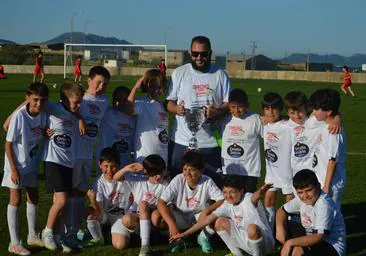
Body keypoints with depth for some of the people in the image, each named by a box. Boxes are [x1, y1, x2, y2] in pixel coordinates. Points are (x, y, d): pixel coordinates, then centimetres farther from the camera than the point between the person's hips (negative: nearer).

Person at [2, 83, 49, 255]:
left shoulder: (43, 115, -8)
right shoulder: (19, 116, -25)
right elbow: (8, 144, -20)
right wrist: (13, 169, -20)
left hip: (31, 163, 7)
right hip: (17, 165, -7)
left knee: (33, 198, 15)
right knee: (15, 200, -2)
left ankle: (32, 236, 31)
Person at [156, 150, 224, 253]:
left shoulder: (207, 181, -21)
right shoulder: (178, 180, -23)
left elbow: (222, 200, -21)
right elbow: (161, 203, -27)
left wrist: (207, 211, -37)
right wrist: (172, 224, -37)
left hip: (199, 216, 1)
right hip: (179, 217, 0)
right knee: (160, 219, -31)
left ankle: (203, 236, 4)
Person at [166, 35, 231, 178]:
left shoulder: (220, 75, 6)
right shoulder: (179, 73, 6)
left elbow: (229, 103, 5)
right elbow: (169, 102, 7)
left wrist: (216, 112, -16)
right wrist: (176, 109, -16)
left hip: (211, 143, 0)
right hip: (182, 141, 0)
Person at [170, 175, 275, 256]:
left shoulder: (249, 199, -22)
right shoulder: (227, 205, -2)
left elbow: (254, 198, -48)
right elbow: (207, 219, -2)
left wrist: (260, 192, -75)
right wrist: (184, 234, -5)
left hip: (265, 243, -7)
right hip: (244, 240, 7)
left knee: (252, 228, -38)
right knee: (220, 222, -2)